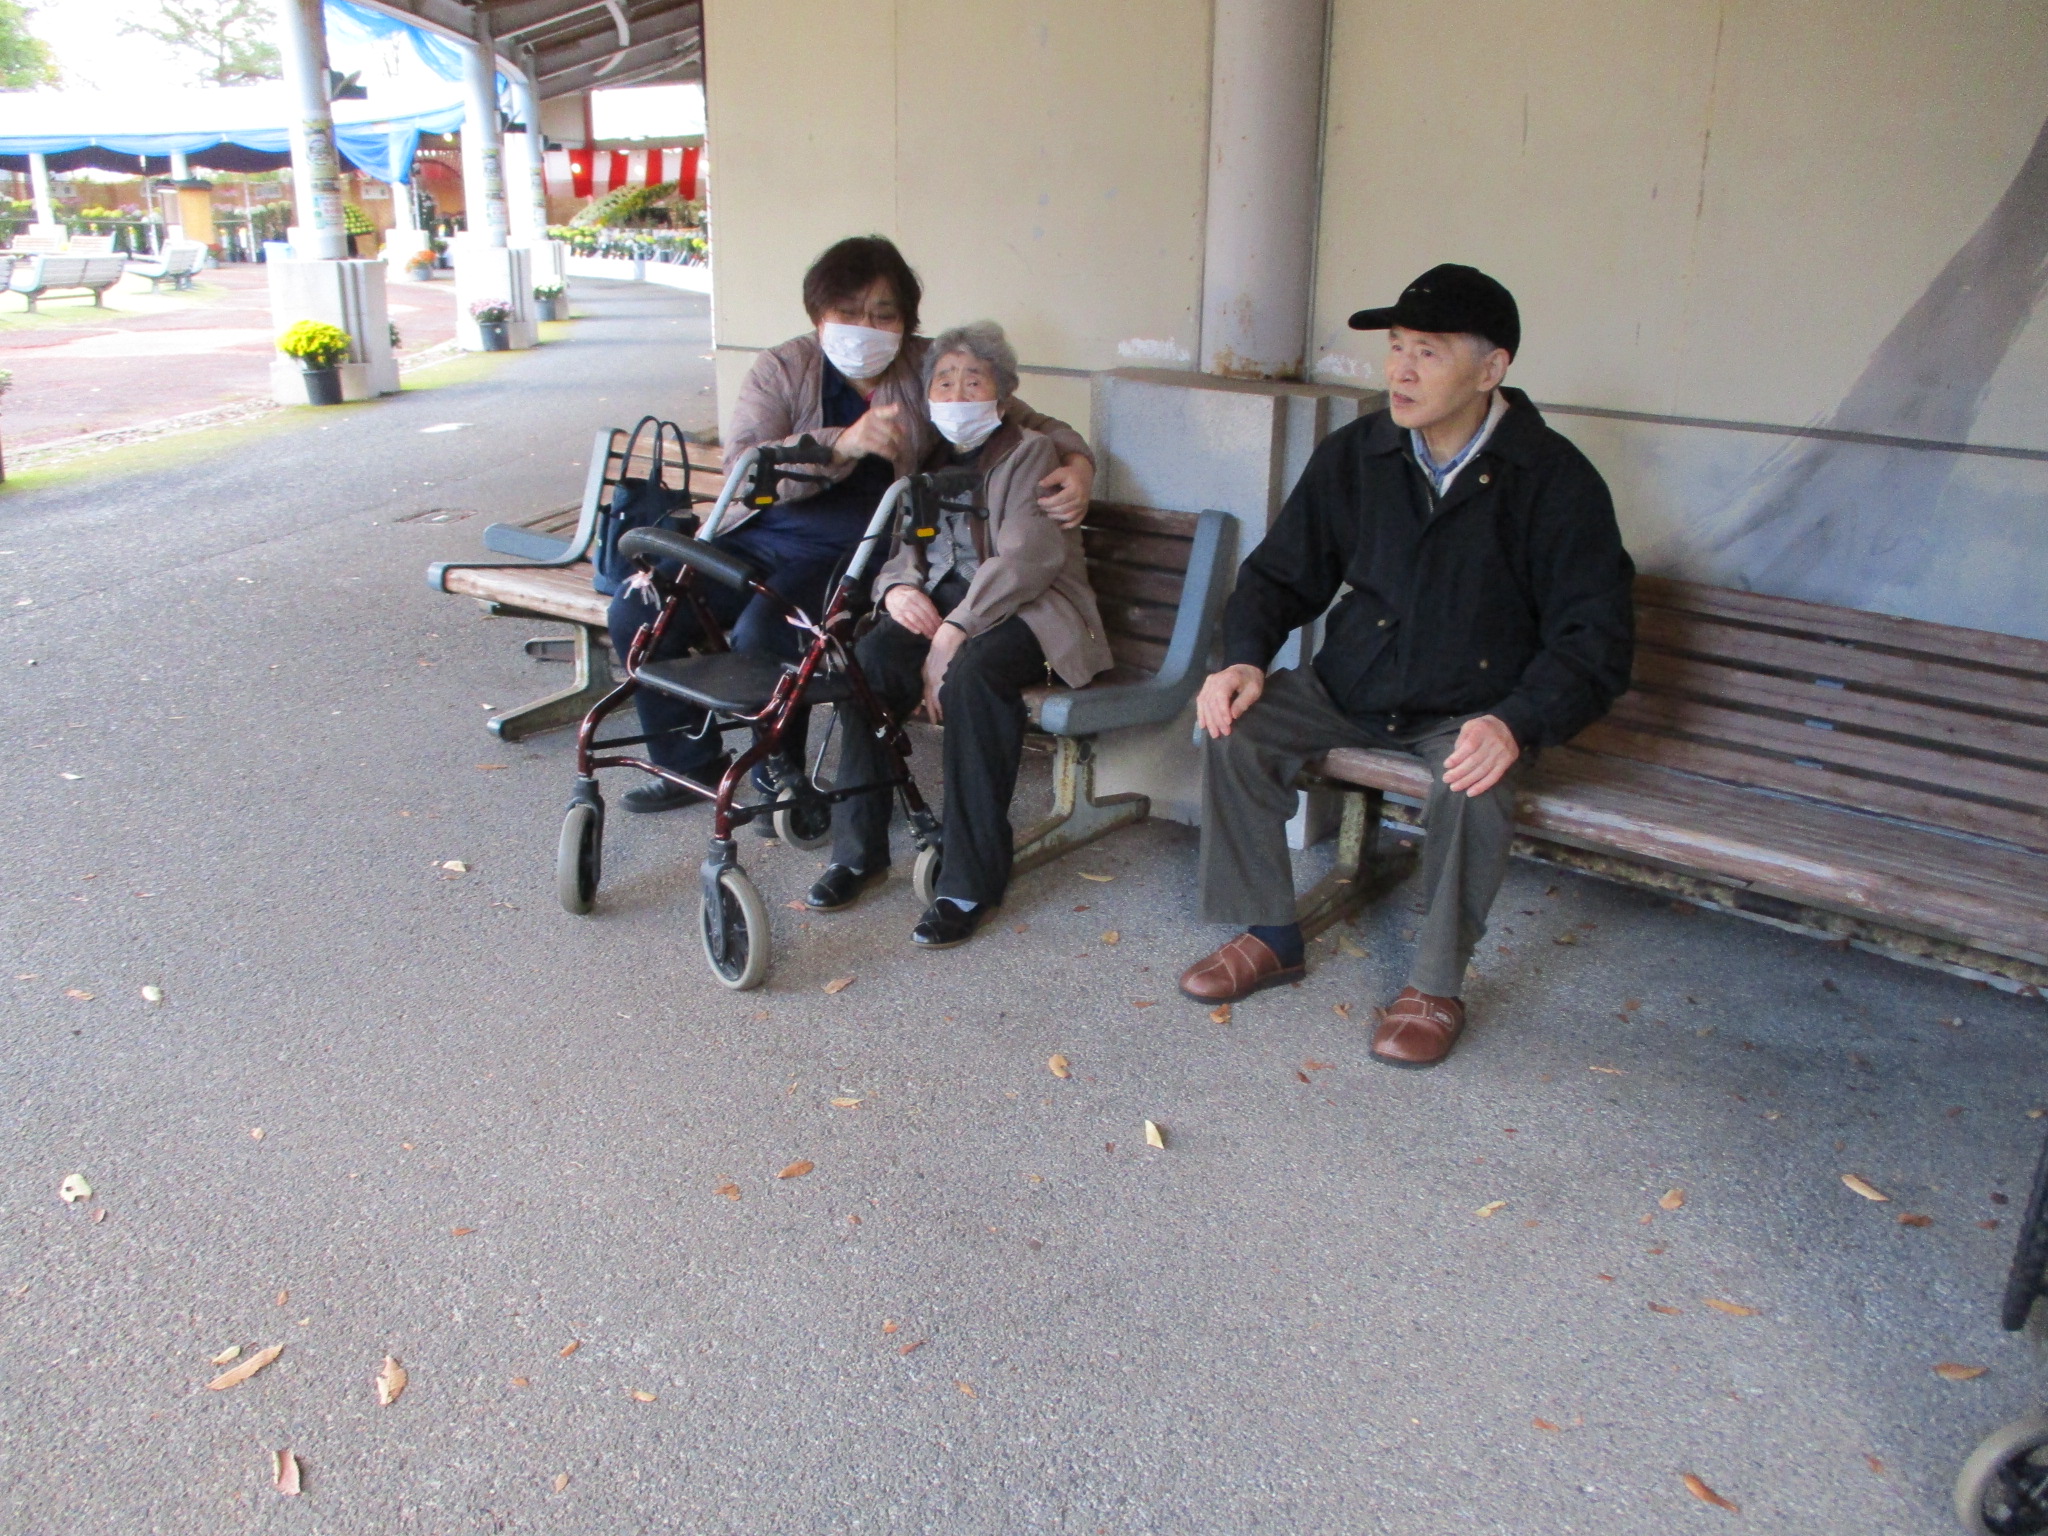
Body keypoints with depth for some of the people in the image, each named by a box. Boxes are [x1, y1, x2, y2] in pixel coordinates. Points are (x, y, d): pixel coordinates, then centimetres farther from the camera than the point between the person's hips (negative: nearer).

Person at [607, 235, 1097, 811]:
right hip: (754, 537, 4)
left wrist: (1076, 463, -15)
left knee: (763, 634, -31)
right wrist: (843, 443, -27)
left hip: (847, 553, -3)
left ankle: (781, 779, -4)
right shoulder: (783, 368, 3)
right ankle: (691, 764, 10)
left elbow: (1033, 425, 9)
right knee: (636, 613, -12)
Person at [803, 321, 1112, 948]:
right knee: (867, 659, -27)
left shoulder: (1031, 452, 0)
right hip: (937, 600, 5)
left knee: (975, 673, -37)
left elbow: (1026, 559, -14)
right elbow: (891, 543, 18)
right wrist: (897, 586, -8)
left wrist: (951, 637, -22)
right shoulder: (926, 459, 20)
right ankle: (858, 850, -15)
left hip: (1026, 610, -5)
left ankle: (970, 883, -30)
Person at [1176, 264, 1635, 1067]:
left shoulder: (1556, 480, -13)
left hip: (1476, 706, -4)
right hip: (1351, 686, 4)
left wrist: (1517, 724, -32)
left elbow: (1595, 637, -14)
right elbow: (1282, 572, 7)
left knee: (1473, 784, -35)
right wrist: (1244, 657, -13)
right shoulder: (1355, 454, -2)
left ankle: (1437, 986, -12)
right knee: (1233, 725, -18)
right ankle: (1271, 937, -3)